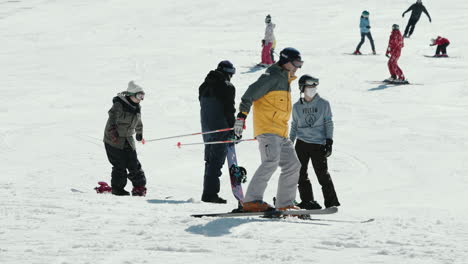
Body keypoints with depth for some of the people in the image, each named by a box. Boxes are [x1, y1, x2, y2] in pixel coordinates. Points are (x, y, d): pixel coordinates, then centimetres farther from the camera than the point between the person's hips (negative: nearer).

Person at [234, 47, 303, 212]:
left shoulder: (285, 80, 24)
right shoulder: (272, 77, -6)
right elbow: (251, 93, -14)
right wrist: (241, 116, -23)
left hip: (281, 133, 10)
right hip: (267, 129, -10)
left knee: (293, 165, 8)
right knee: (272, 161, -25)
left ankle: (285, 204, 12)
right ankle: (252, 201, -31)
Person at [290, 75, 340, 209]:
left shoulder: (323, 104, 4)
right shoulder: (297, 107, 9)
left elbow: (328, 123, 5)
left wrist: (329, 142, -3)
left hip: (318, 144, -3)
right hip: (302, 143, 3)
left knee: (322, 174, -6)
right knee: (300, 173, -2)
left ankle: (331, 202, 4)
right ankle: (307, 200, 8)